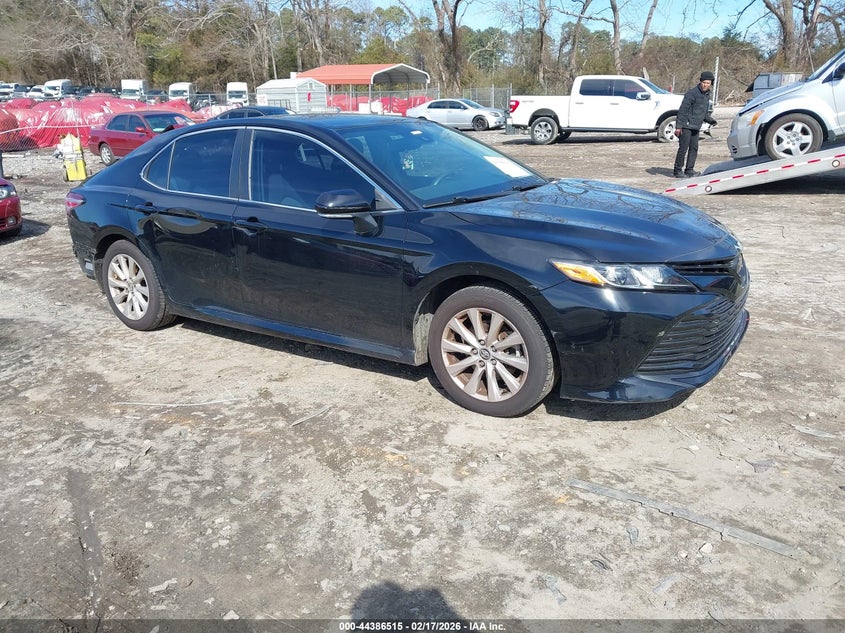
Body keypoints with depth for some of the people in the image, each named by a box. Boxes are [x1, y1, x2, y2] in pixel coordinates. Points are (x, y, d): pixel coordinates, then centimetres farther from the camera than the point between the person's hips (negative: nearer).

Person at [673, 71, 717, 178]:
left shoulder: (707, 95, 15)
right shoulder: (692, 93, -13)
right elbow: (683, 109, -16)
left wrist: (710, 120, 5)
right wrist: (678, 126, -22)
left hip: (695, 127, 9)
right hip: (686, 126, -9)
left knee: (694, 148, 9)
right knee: (683, 148, -7)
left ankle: (689, 170, 15)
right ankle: (677, 171, 0)